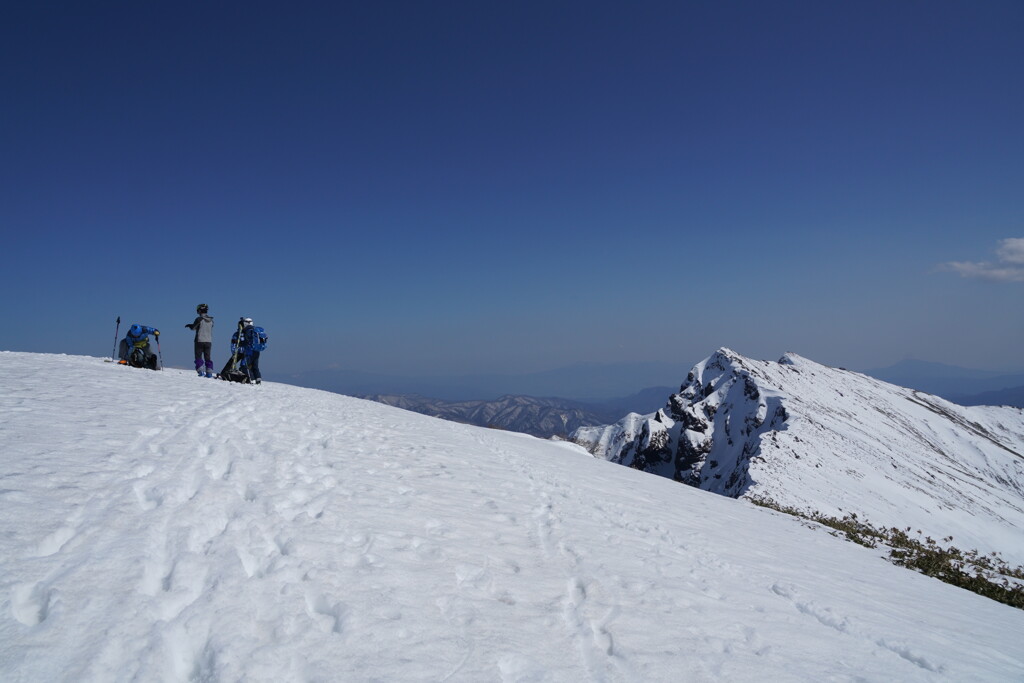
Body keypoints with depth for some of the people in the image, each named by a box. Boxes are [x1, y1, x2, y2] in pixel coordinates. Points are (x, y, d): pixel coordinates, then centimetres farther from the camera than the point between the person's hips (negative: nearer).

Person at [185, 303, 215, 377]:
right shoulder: (211, 320, 3)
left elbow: (193, 327, -1)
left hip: (200, 341, -4)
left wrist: (189, 325, 20)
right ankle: (209, 372, 4)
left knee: (198, 356, 4)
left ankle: (200, 371, -5)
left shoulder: (199, 319, -12)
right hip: (209, 341, 4)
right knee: (207, 357, 9)